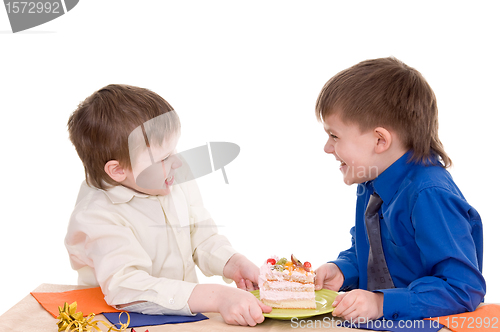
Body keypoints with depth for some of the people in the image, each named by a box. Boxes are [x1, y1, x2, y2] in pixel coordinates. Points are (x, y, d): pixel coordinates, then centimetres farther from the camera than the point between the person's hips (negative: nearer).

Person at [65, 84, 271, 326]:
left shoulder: (178, 181, 1)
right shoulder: (94, 217, -21)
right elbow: (128, 289, -32)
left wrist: (231, 264, -7)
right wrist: (218, 297, -39)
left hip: (187, 315, 5)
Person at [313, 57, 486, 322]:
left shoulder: (430, 196, -20)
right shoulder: (372, 185, 7)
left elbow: (464, 289, -21)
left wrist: (383, 303, -26)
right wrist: (341, 270, 1)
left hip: (426, 324, -6)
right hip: (376, 320, 6)